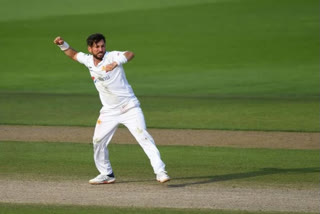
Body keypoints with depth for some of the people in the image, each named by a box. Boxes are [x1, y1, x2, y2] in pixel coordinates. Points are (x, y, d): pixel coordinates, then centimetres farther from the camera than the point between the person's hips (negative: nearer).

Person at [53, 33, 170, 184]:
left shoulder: (111, 57, -16)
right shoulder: (88, 61, 3)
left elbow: (130, 54, -34)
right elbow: (73, 55, 21)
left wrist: (116, 63, -50)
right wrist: (62, 45, 5)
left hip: (129, 108, -6)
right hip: (109, 111, 6)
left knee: (143, 137, -17)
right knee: (98, 141, 7)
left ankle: (160, 171, -19)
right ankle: (106, 174, 24)